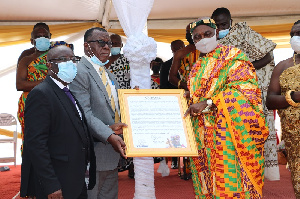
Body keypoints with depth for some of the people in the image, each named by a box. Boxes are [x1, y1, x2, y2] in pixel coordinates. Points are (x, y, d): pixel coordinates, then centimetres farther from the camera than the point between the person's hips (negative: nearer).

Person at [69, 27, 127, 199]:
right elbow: (84, 113, -20)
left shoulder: (109, 74, 18)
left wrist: (115, 125, -4)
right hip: (93, 151, -9)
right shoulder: (80, 72, -12)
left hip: (112, 151, 9)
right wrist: (109, 136, -28)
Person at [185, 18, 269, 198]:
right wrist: (188, 98, 3)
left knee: (230, 179, -10)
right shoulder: (197, 67, 21)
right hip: (203, 134, 6)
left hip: (228, 131, -6)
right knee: (207, 183, 5)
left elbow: (245, 88, -14)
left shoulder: (233, 57, 0)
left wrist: (208, 104, -20)